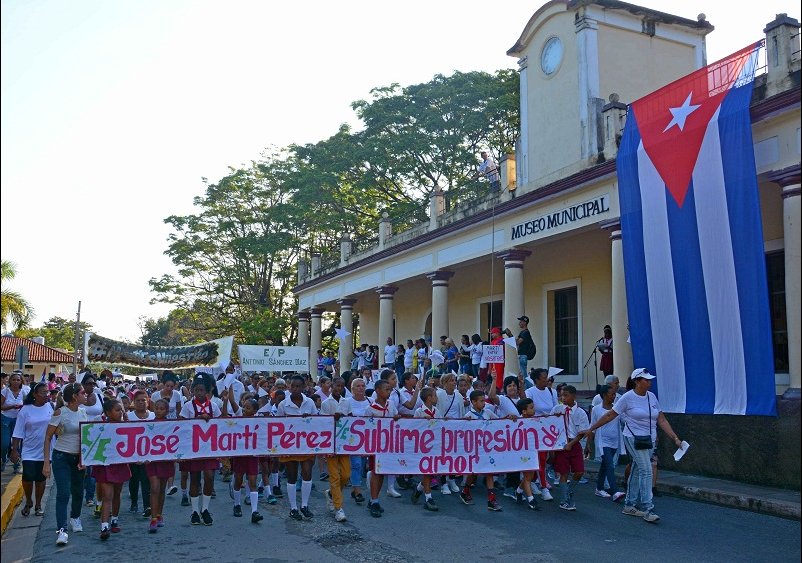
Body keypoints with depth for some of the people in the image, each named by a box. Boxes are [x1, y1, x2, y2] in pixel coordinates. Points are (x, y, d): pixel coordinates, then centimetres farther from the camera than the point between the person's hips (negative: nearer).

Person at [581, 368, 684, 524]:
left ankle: (629, 506, 23)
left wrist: (675, 438, 3)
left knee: (637, 473, 13)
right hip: (634, 439, -6)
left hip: (649, 440, 6)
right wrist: (591, 429, -3)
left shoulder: (651, 397, 8)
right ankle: (647, 510, -10)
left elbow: (662, 420, 10)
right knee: (646, 471, -14)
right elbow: (609, 415, -5)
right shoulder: (628, 397, -10)